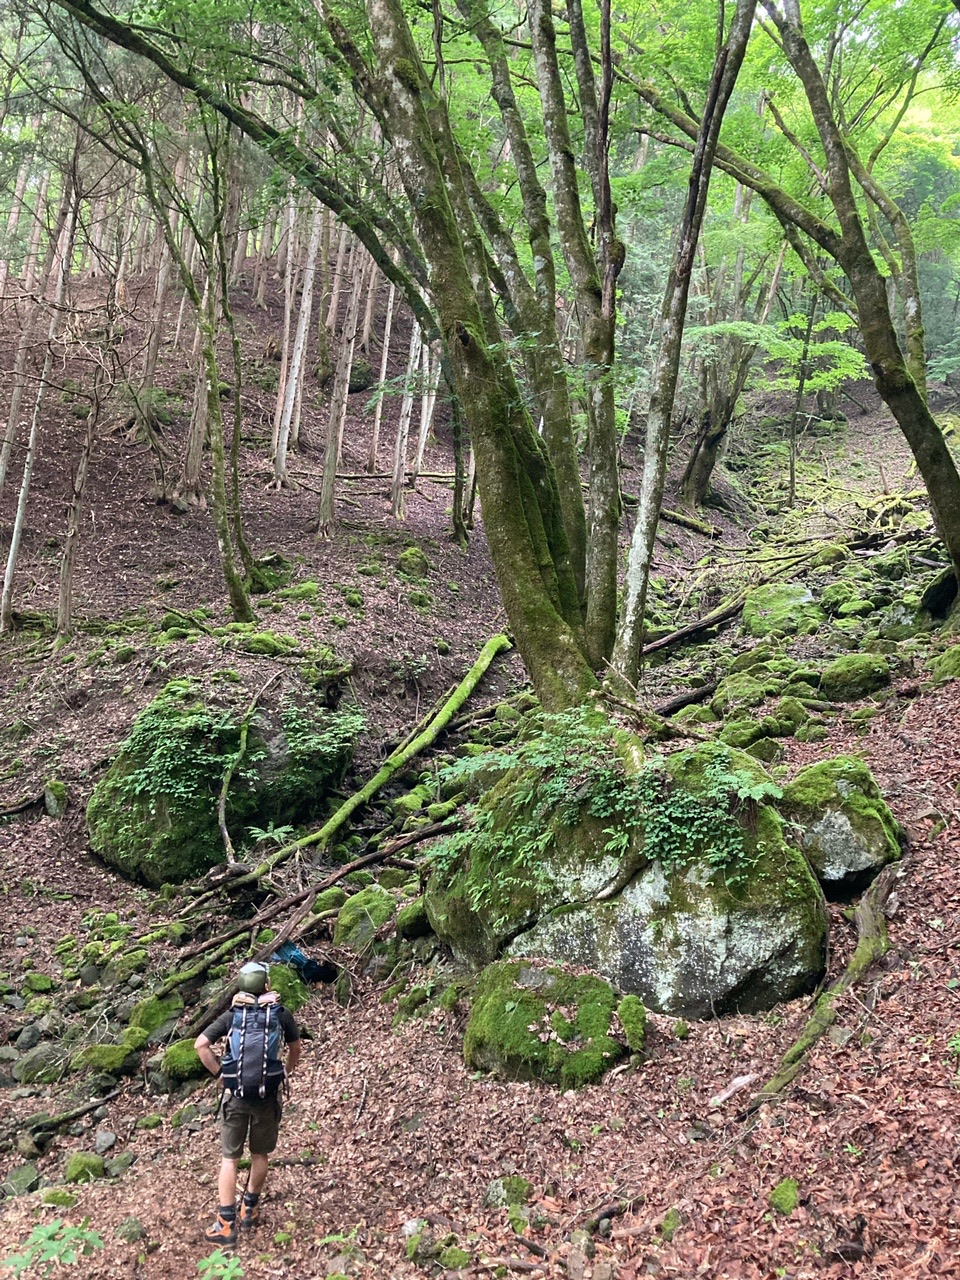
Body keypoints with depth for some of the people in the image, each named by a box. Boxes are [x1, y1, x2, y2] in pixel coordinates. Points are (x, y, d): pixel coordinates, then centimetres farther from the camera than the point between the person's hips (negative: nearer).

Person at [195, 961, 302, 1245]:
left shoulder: (232, 1015, -1)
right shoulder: (282, 1014, -1)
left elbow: (200, 1045, -6)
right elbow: (295, 1049, 12)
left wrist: (220, 1072, -1)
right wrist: (286, 1073, 26)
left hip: (236, 1093, 0)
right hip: (268, 1094, 0)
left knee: (229, 1158, 7)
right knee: (260, 1155, 19)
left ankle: (226, 1224, 5)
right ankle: (250, 1210, 30)